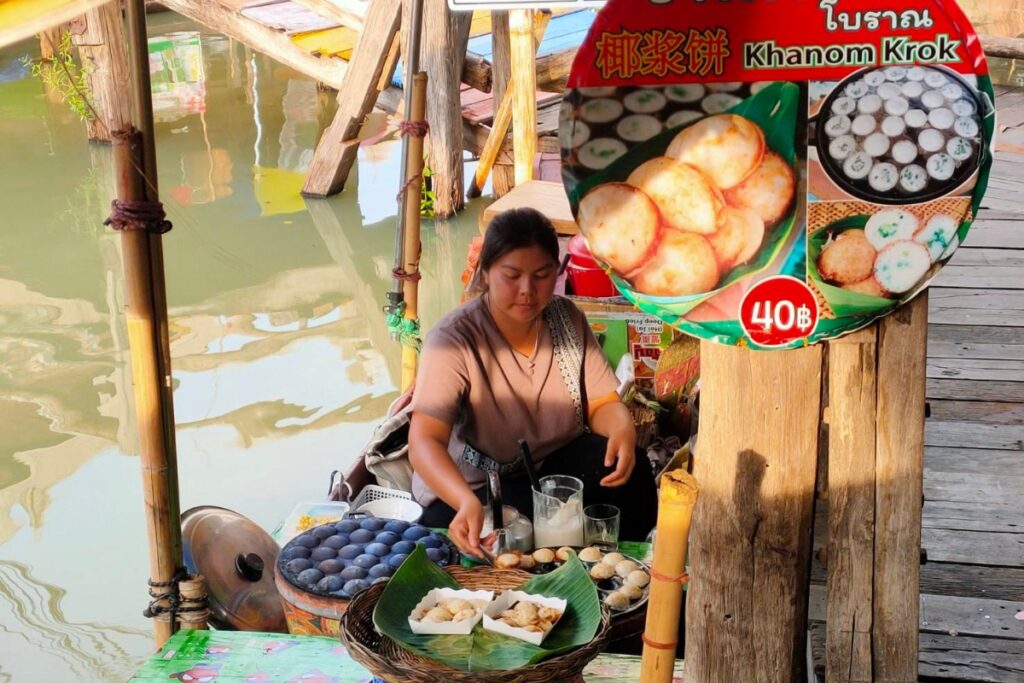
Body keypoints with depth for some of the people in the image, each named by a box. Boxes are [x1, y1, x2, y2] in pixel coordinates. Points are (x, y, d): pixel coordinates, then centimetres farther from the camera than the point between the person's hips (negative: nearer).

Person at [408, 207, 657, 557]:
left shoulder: (568, 319, -3)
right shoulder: (454, 339, -21)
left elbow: (602, 403, 1)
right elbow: (424, 442, -31)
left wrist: (622, 429, -25)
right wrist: (468, 502, -51)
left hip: (555, 463, 5)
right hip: (472, 487, -4)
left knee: (630, 475, -22)